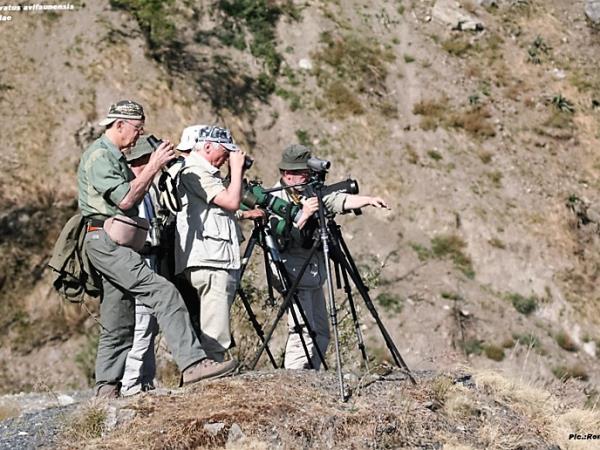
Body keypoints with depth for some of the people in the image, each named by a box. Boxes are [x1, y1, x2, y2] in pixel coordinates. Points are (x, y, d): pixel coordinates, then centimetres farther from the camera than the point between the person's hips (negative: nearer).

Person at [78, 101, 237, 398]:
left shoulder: (115, 157, 23)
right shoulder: (99, 155, -8)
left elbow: (131, 197, 23)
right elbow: (125, 199, -18)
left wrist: (156, 168, 11)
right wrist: (153, 166, -14)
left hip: (116, 245, 11)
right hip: (107, 241, -11)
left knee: (118, 324, 10)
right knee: (163, 293, -22)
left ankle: (106, 391, 13)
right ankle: (192, 364, -29)